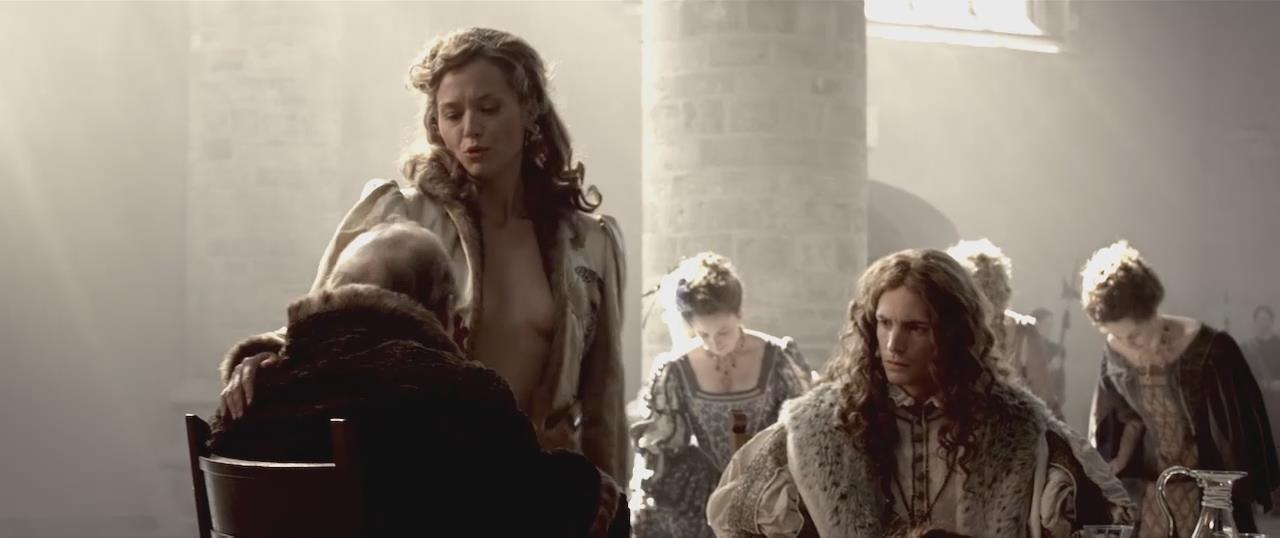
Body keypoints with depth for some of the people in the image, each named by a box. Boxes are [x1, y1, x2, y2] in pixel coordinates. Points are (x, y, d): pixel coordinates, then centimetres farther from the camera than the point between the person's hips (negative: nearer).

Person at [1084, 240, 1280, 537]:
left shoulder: (1209, 350, -20)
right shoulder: (1115, 353, -7)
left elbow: (1240, 428, -11)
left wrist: (1243, 499, -7)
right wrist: (1118, 463, -3)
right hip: (1151, 490, 4)